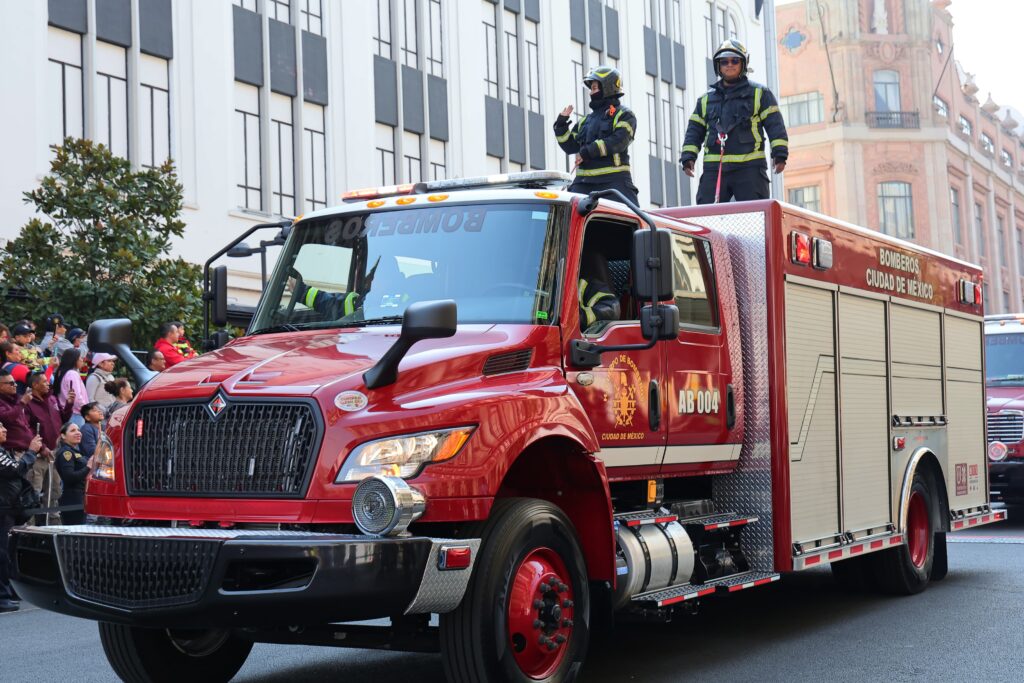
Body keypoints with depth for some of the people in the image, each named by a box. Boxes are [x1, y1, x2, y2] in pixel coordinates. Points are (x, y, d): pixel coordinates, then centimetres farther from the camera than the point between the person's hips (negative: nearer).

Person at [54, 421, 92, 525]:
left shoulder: (76, 451, 21)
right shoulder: (65, 452, -8)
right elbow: (69, 477, -19)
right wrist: (88, 467, -18)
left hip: (81, 501, 10)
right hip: (73, 502, -10)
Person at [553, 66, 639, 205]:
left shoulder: (623, 115, 5)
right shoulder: (585, 121, 24)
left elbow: (618, 141, -12)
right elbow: (570, 146, 19)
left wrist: (588, 152, -16)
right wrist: (561, 123, 7)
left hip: (614, 179, -5)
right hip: (584, 181, 6)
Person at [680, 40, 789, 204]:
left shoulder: (760, 94, 10)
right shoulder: (706, 100, 19)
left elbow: (775, 125, 4)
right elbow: (694, 131, 18)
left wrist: (780, 154, -8)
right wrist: (688, 157, 3)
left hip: (749, 168, -3)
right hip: (714, 169, 3)